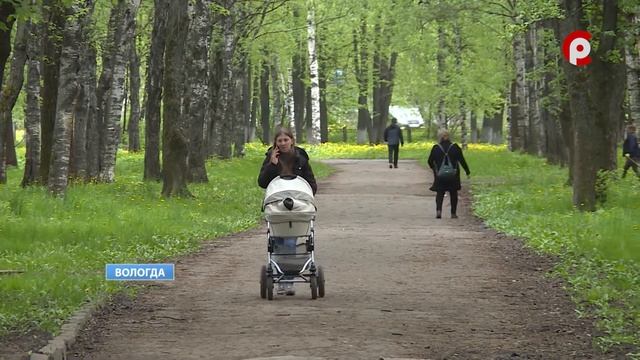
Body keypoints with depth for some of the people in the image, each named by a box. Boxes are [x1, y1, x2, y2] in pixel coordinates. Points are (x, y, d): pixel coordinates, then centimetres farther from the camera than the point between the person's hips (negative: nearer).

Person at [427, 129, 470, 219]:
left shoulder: (436, 148, -6)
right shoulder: (455, 147, -5)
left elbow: (430, 161, 1)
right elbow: (462, 160, -3)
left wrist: (433, 168, 22)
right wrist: (467, 172, 6)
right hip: (453, 176, 0)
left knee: (440, 193, 8)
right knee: (453, 194, 14)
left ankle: (438, 210, -15)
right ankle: (453, 213, 15)